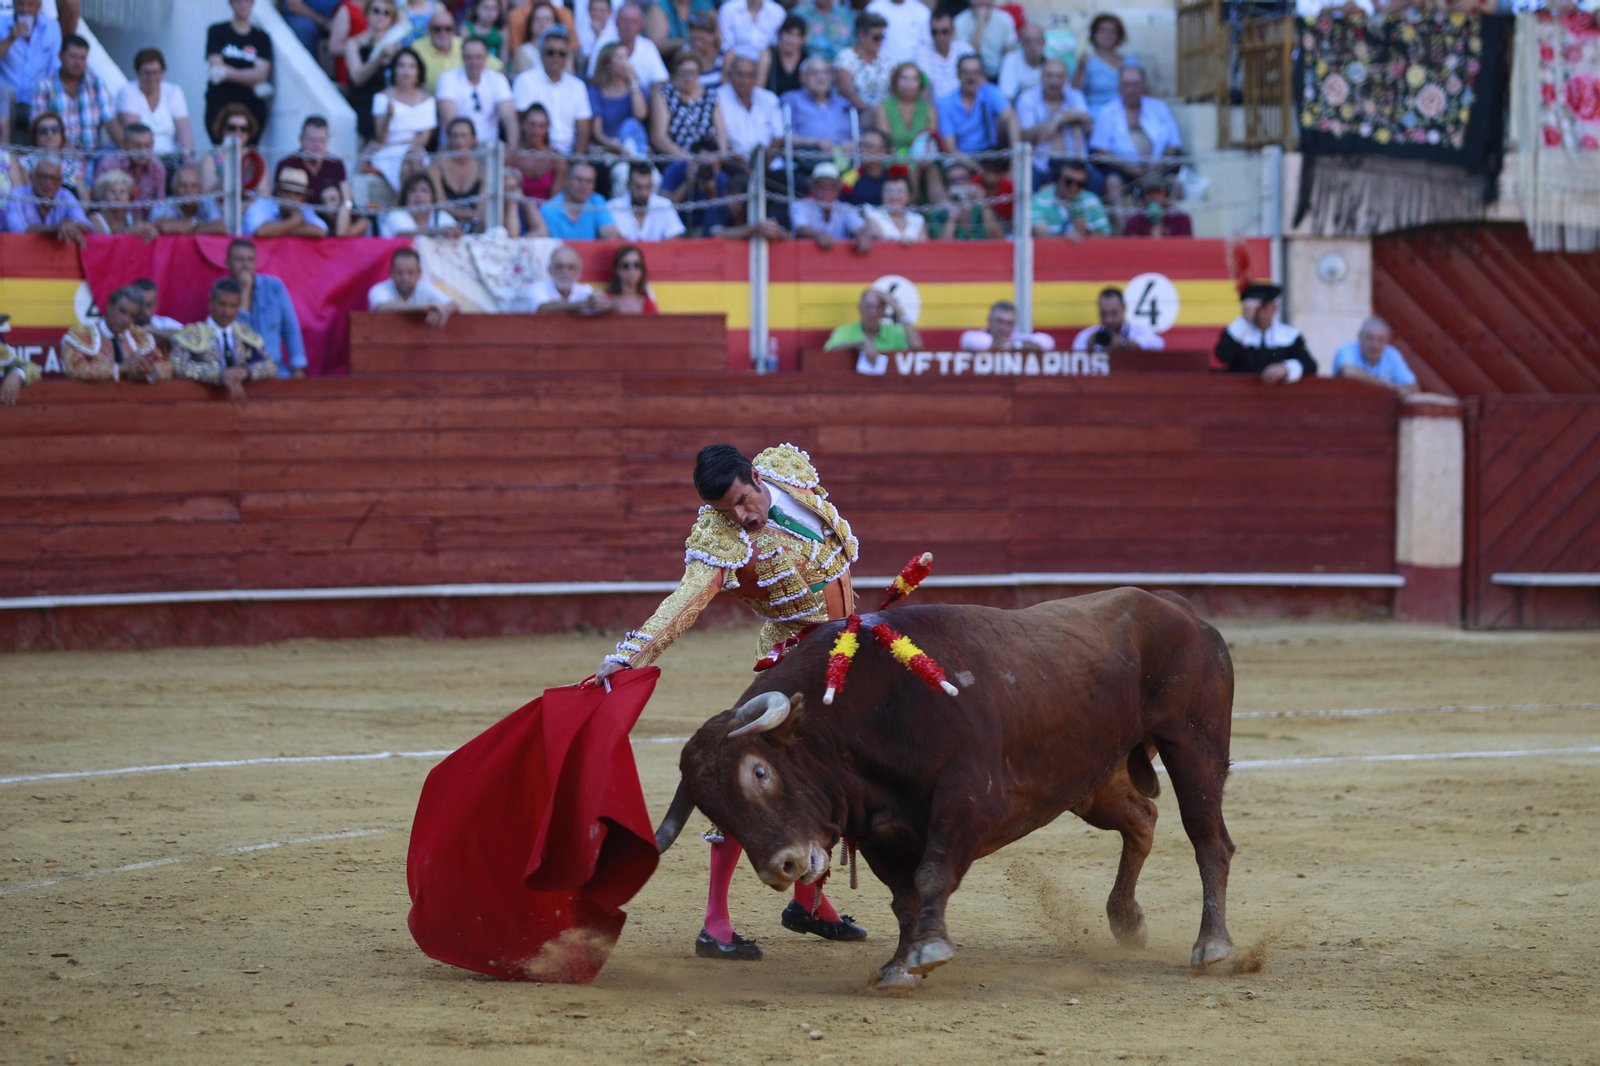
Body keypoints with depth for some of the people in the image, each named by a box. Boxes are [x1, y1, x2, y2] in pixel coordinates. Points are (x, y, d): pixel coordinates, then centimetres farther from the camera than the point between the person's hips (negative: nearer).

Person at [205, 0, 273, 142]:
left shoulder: (261, 37, 11)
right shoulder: (217, 31, 9)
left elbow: (261, 74, -1)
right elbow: (216, 66, -2)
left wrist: (228, 73, -11)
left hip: (252, 105, 1)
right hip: (220, 104, -1)